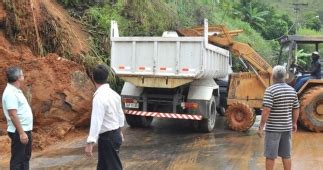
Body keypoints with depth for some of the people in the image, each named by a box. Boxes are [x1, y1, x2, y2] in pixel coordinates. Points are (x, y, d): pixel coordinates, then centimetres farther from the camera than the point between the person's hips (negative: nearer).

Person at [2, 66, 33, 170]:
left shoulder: (16, 90, 12)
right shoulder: (10, 93, -20)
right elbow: (13, 115, -25)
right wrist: (21, 133, -26)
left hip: (26, 130, 10)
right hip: (19, 132, -10)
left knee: (25, 157, 18)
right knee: (17, 159, -1)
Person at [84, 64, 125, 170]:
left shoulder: (99, 97, -23)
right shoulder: (113, 94, 4)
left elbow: (96, 121, -29)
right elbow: (120, 114, 15)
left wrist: (90, 142, -31)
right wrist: (119, 130, 30)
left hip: (107, 137, -9)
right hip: (115, 134, 9)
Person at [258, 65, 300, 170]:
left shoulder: (270, 90, -16)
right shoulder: (292, 90, 3)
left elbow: (266, 111, -22)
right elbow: (296, 109, 10)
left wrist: (261, 127, -16)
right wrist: (294, 123, 23)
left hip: (273, 128, -6)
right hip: (287, 127, 6)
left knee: (270, 156, 4)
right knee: (286, 155, 15)